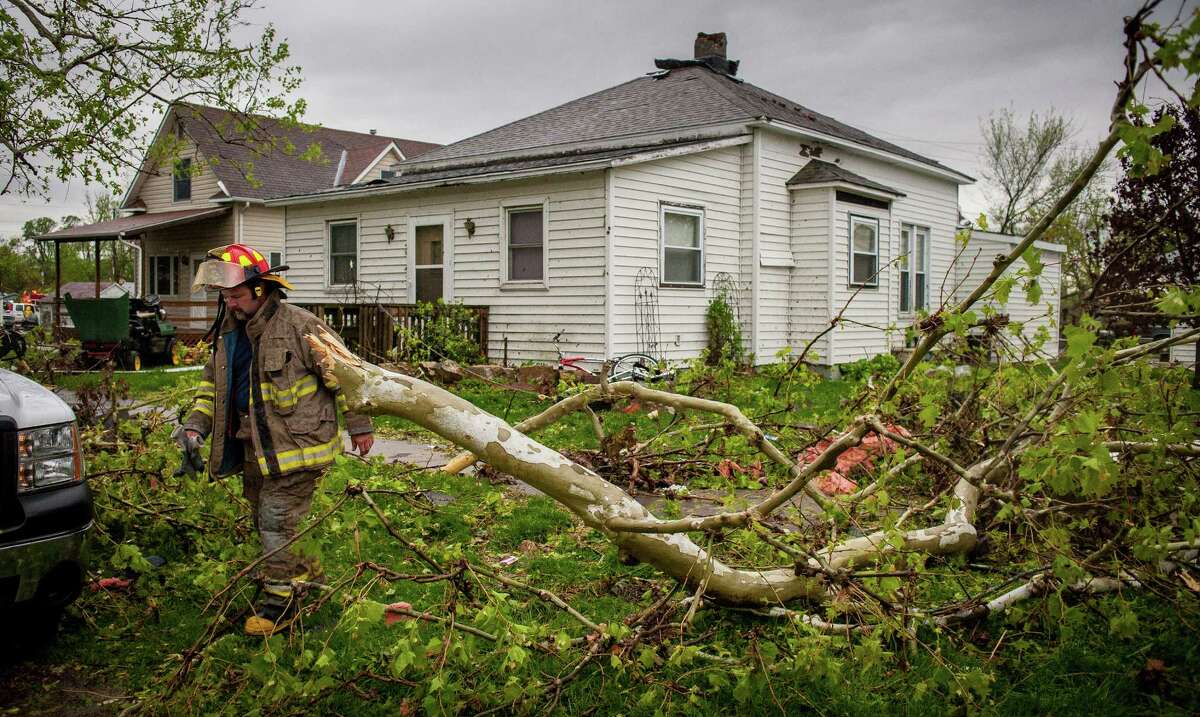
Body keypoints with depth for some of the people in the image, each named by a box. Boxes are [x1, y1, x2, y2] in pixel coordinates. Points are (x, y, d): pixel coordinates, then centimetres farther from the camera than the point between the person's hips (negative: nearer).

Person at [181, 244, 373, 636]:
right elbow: (213, 381, 18)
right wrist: (196, 424, 4)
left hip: (295, 443, -8)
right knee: (263, 515, 19)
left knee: (277, 519, -8)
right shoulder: (229, 331, 7)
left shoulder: (299, 326, -17)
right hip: (254, 445, 8)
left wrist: (359, 426, -9)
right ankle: (302, 570, 40)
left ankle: (280, 601, 4)